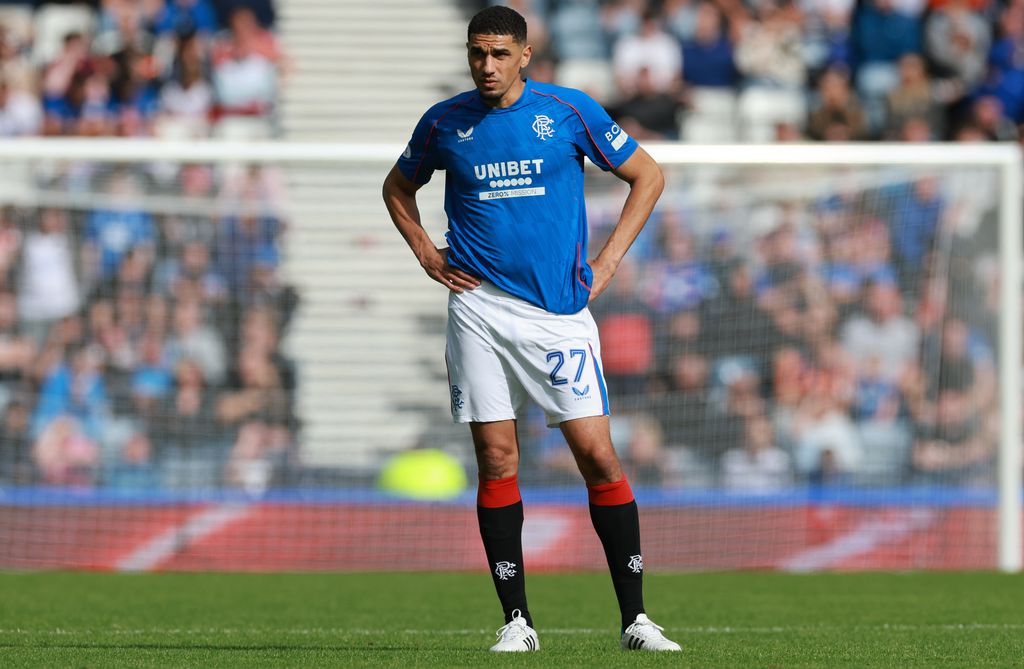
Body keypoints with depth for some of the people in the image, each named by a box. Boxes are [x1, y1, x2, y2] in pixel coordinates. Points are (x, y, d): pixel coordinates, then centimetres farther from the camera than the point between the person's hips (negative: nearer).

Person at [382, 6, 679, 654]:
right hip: (479, 305, 1)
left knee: (598, 455, -7)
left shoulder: (570, 111, -1)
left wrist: (607, 261, 2)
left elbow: (648, 175, 9)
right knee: (497, 461, -2)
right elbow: (398, 188, 23)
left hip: (559, 309, -1)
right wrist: (427, 255, 9)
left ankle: (635, 617, -1)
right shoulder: (444, 122, 5)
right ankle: (517, 620, 5)